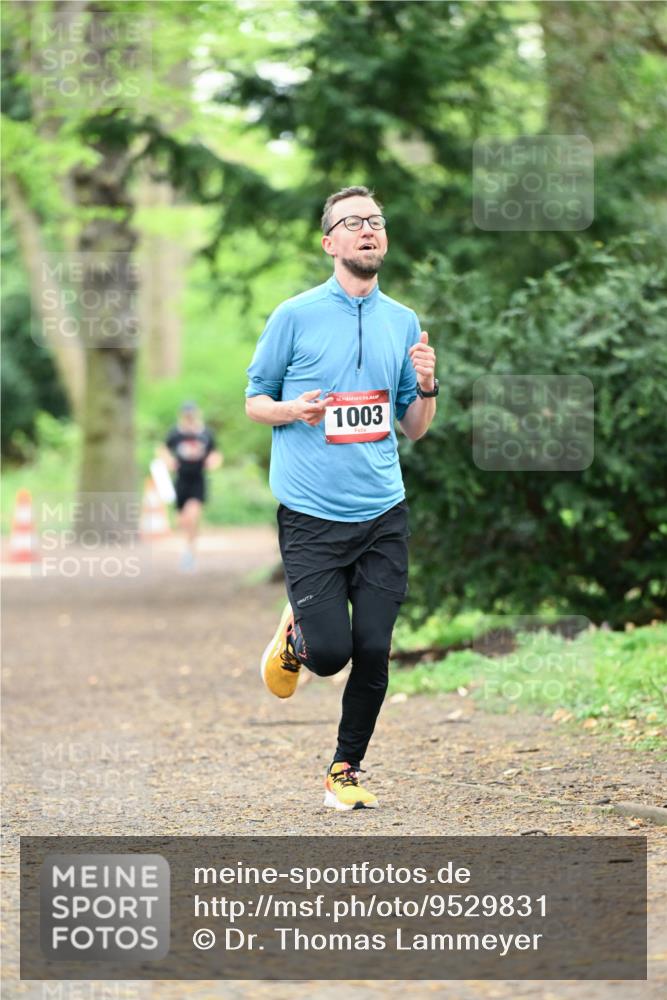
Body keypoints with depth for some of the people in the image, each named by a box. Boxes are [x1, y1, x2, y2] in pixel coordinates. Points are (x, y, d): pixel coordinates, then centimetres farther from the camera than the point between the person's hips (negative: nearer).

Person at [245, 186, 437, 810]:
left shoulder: (403, 323, 10)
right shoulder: (296, 316, -1)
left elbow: (413, 429, 16)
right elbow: (254, 400, 6)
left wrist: (426, 386, -5)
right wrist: (293, 409, -14)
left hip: (383, 515, 3)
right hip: (311, 516, -3)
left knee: (373, 652, -2)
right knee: (330, 652, -11)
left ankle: (346, 769, 17)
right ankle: (294, 638, 25)